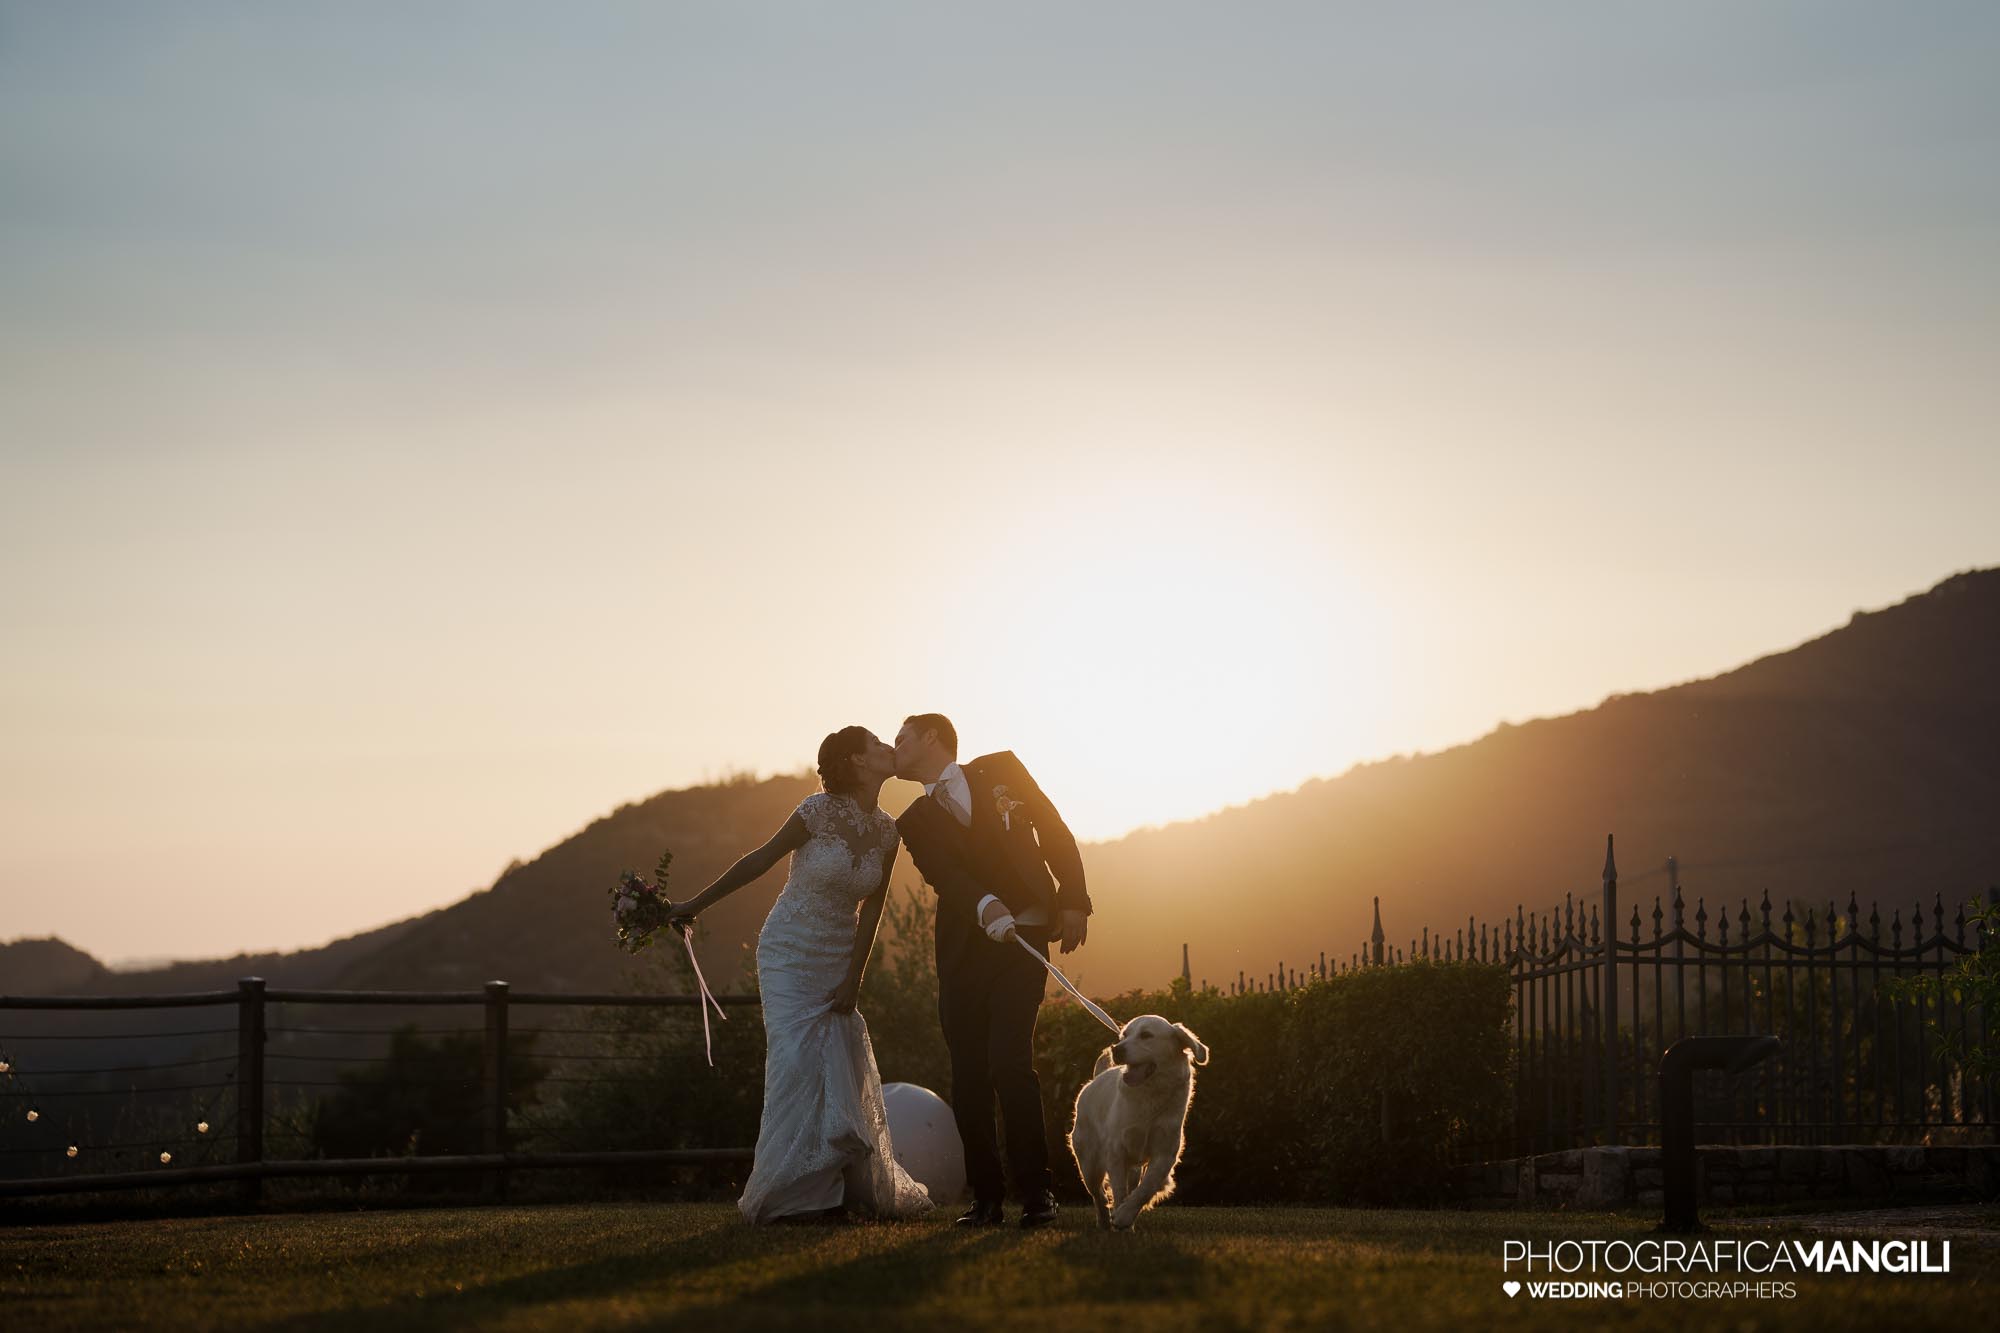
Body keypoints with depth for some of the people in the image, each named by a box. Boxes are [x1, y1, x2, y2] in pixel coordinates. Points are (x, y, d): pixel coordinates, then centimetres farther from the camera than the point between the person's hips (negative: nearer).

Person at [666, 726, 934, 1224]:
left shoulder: (886, 832, -2)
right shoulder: (820, 811, -17)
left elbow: (872, 907, 2)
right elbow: (761, 860, -8)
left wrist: (854, 977, -4)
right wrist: (696, 905, -4)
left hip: (838, 960, 5)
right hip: (790, 955, -5)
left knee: (845, 1068, 0)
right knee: (798, 1062, -10)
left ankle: (842, 1190, 12)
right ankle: (795, 1194, -3)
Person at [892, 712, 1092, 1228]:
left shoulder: (1001, 770, 11)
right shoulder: (914, 822, 12)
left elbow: (1054, 831, 10)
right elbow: (944, 875, -7)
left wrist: (1073, 899, -2)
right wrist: (985, 905, -28)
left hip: (1025, 938, -3)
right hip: (964, 948, 3)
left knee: (1010, 1060, -16)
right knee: (968, 1074, -2)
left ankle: (1035, 1189, -9)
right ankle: (986, 1196, 6)